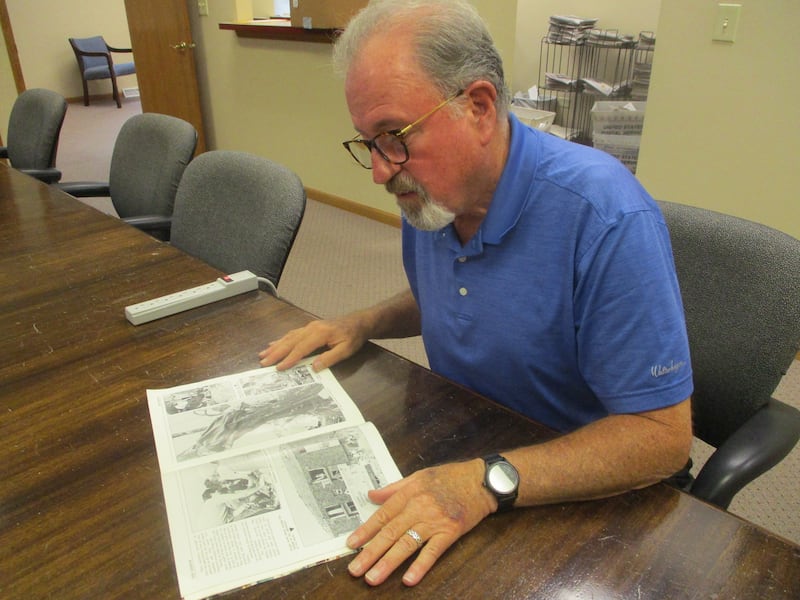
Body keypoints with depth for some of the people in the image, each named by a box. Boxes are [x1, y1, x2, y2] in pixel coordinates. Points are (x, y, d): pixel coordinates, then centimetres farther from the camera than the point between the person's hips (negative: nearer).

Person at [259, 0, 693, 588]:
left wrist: (488, 482, -36)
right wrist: (362, 323, -2)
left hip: (580, 493, -5)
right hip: (457, 452, 6)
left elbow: (662, 435, -26)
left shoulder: (609, 219, -28)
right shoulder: (428, 190, -4)